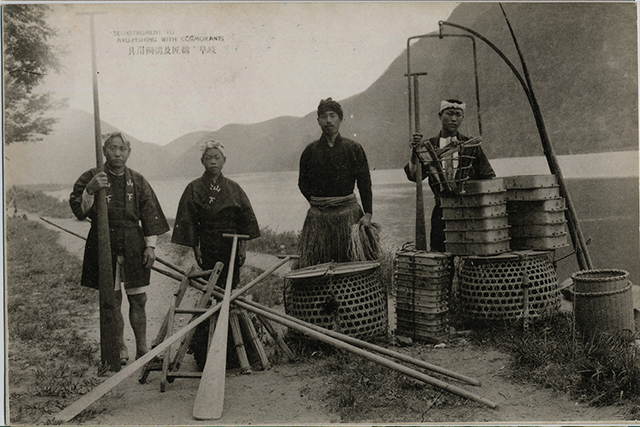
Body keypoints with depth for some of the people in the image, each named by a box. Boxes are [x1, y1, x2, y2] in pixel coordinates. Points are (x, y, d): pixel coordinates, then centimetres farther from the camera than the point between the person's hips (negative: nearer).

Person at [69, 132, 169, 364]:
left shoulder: (138, 181, 8)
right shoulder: (90, 178, 1)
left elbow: (150, 214, 10)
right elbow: (79, 210, -9)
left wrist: (150, 245, 4)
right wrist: (90, 191, -27)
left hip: (134, 245, 2)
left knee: (138, 298, 4)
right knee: (112, 299, 4)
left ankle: (142, 349, 16)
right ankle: (120, 348, 18)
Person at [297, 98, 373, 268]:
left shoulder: (354, 148, 4)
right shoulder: (311, 150, 7)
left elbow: (365, 183, 2)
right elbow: (303, 184, 13)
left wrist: (368, 214, -8)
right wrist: (319, 203, 0)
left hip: (348, 214, -1)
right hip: (318, 217, 1)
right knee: (310, 266, -3)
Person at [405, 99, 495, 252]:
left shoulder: (471, 146, 9)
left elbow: (488, 178, 12)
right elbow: (413, 176, 0)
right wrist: (415, 152, -15)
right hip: (442, 208, 1)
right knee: (438, 253, 0)